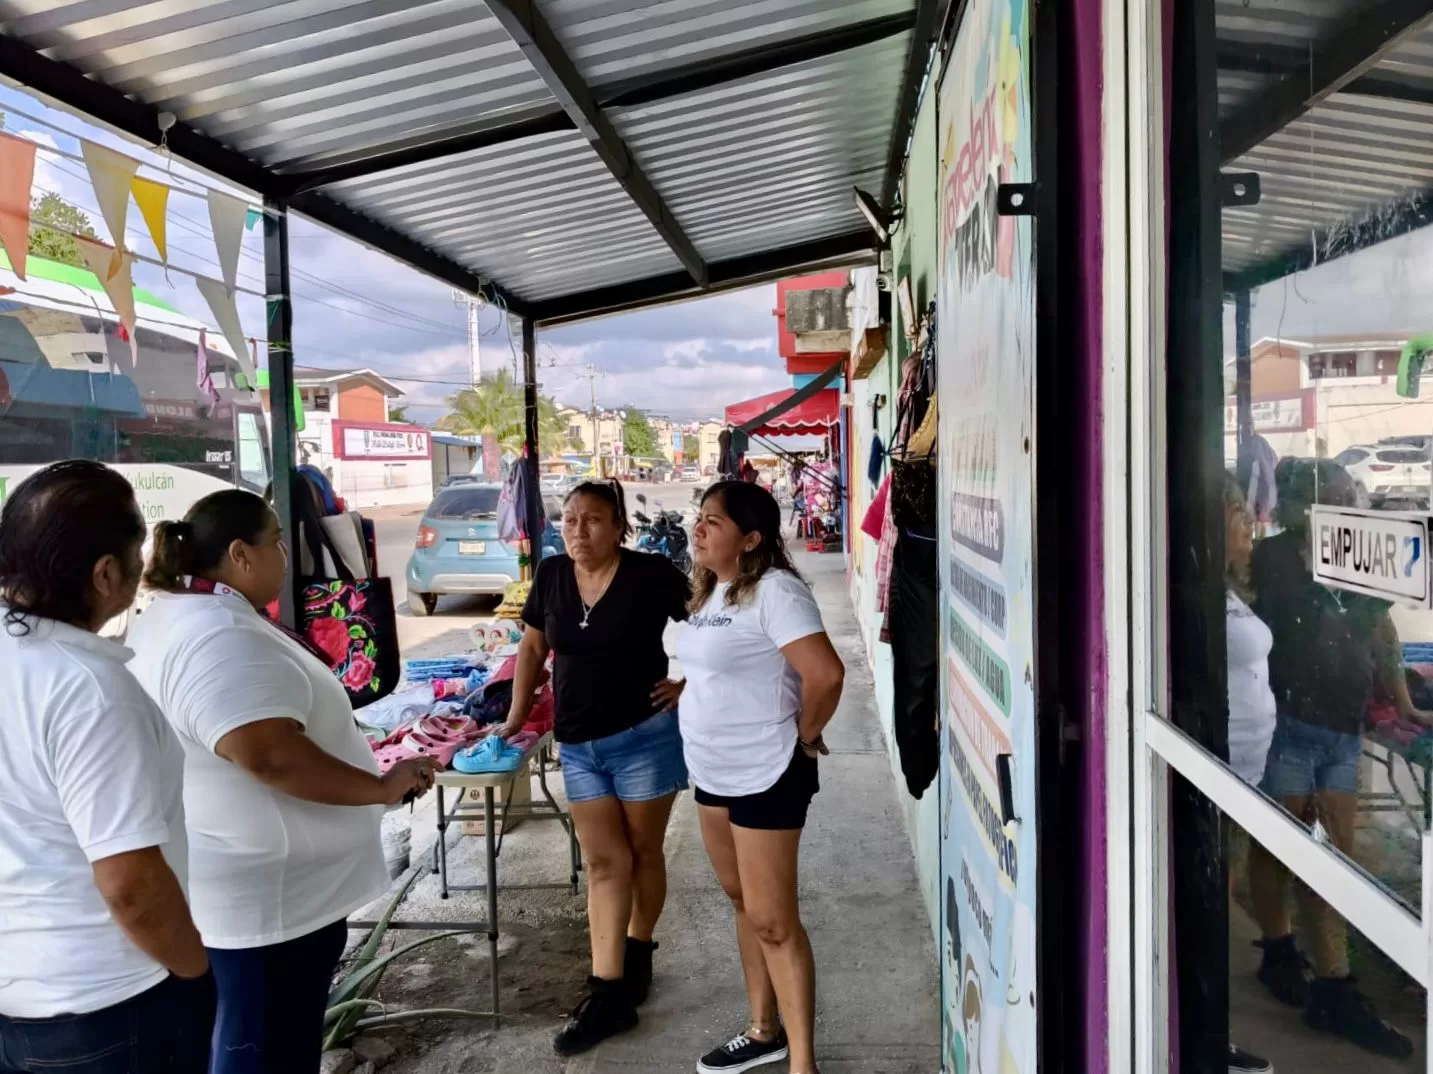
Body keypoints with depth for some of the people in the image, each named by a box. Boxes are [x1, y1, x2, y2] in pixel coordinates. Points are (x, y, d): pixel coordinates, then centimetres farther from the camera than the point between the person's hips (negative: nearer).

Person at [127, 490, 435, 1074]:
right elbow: (271, 756, -34)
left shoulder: (174, 616, 9)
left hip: (239, 881, 11)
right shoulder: (222, 638, -26)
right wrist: (381, 786, -23)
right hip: (265, 893, -11)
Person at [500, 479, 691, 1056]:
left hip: (645, 736, -3)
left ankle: (638, 954, 35)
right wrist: (516, 716, 13)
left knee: (643, 852, 13)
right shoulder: (551, 574, 1)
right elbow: (533, 646, 13)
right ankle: (608, 992, 11)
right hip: (578, 745, 4)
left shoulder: (652, 574, -13)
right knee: (605, 863, 7)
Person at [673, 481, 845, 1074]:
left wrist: (804, 735, -16)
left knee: (773, 920, -2)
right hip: (713, 772, 9)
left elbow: (827, 673, -30)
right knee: (743, 903, 19)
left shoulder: (773, 590, -21)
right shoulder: (712, 590, 8)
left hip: (765, 775, -9)